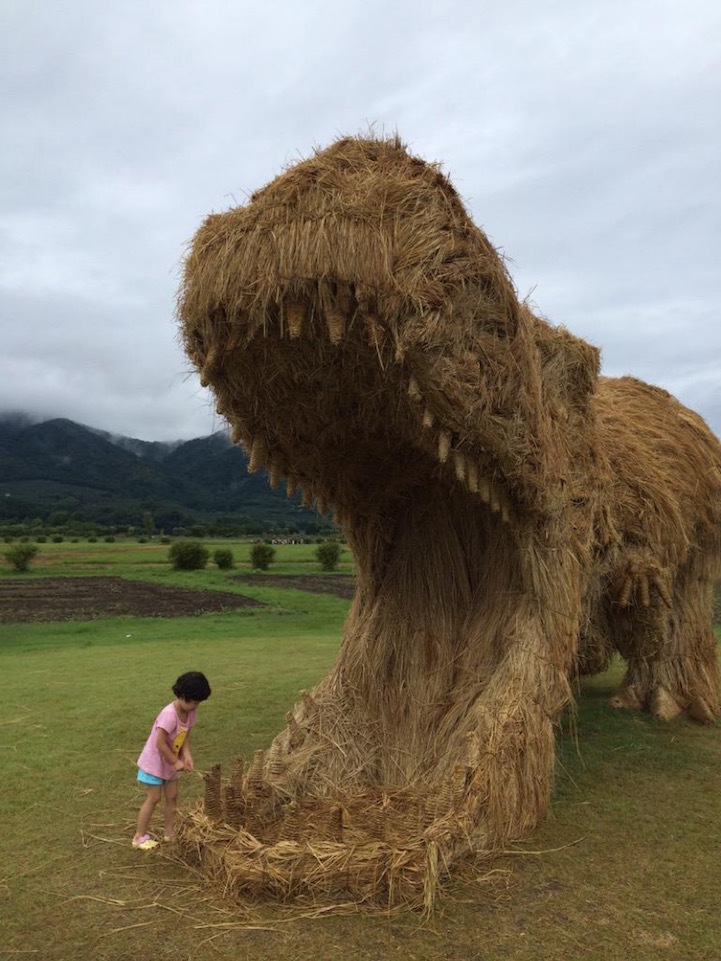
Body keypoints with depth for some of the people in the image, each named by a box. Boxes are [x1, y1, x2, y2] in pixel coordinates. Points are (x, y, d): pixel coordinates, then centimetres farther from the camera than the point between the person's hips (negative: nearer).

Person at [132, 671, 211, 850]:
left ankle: (170, 832, 24)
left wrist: (186, 755, -16)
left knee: (172, 796, 11)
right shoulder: (170, 714, -34)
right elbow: (160, 743, -31)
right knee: (154, 798, 0)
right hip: (155, 760, -7)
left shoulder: (191, 712, -9)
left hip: (170, 761, 7)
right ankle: (139, 837, 14)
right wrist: (176, 762, -22)